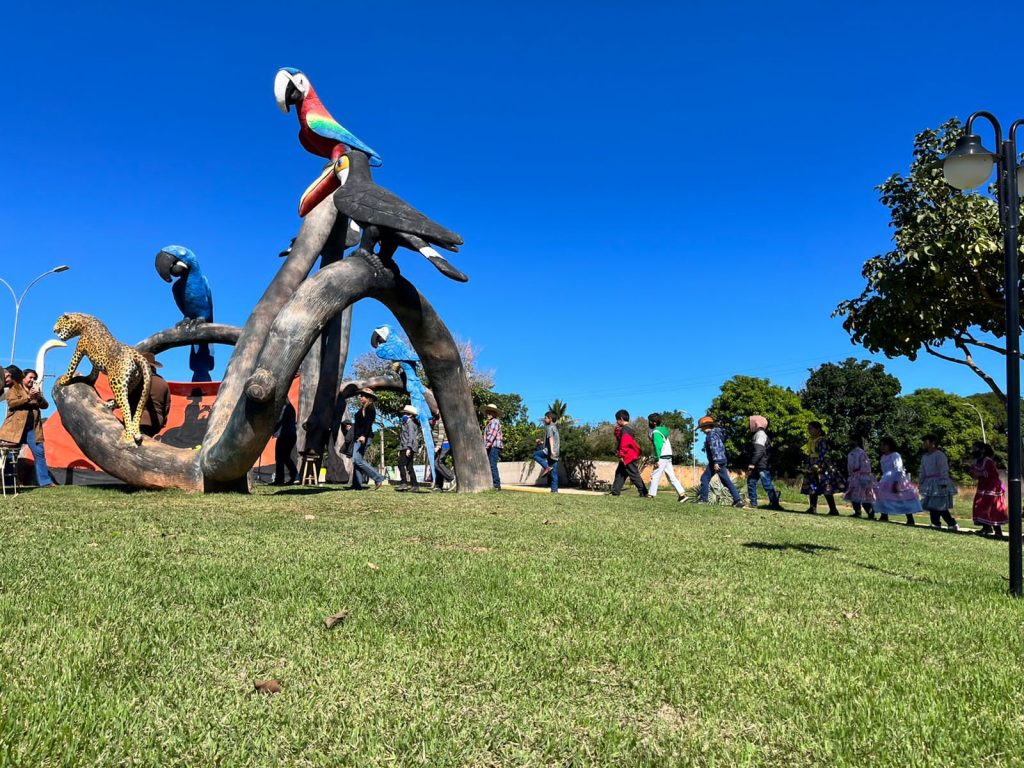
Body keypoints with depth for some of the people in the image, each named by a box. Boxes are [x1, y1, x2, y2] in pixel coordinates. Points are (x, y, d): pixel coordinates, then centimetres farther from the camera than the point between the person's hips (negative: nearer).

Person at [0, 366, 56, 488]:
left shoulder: (35, 390, 18)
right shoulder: (14, 388, 4)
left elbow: (45, 406, 12)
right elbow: (11, 402, -11)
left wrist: (39, 397, -7)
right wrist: (28, 397, -17)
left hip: (32, 428, 4)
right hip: (16, 426, -4)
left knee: (39, 453, 0)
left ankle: (45, 481, 2)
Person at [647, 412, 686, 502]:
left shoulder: (656, 432, -12)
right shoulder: (662, 430, 17)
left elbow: (658, 446, -19)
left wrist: (657, 460, -20)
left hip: (662, 457, -9)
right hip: (668, 457, 9)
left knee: (655, 476, -3)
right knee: (672, 477, 7)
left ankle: (651, 495, -2)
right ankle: (682, 494, 3)